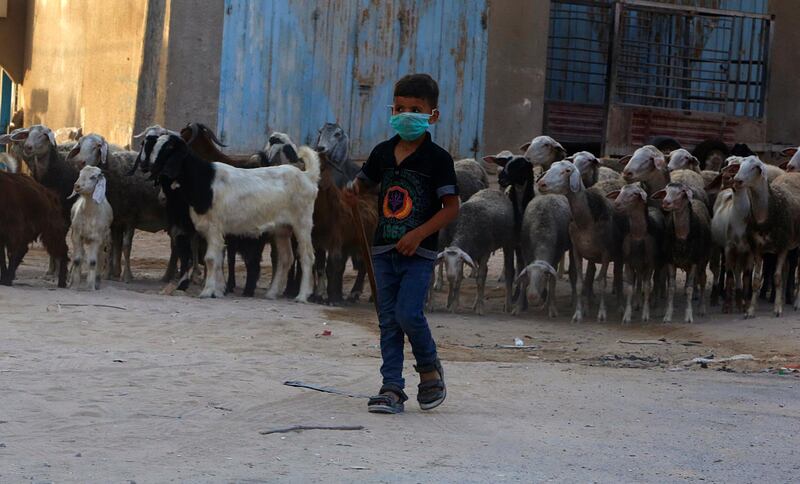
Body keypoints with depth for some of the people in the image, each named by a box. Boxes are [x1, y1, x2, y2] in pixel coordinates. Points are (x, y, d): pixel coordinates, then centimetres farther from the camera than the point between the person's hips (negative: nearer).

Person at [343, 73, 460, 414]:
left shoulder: (437, 158, -7)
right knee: (388, 320, 5)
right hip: (384, 249, 5)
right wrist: (353, 191, -3)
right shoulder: (383, 152, 8)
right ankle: (392, 387, 9)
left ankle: (429, 366, 12)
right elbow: (364, 180, 22)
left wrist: (419, 234, -18)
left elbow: (452, 207, -8)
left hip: (419, 253, -5)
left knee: (408, 313, -15)